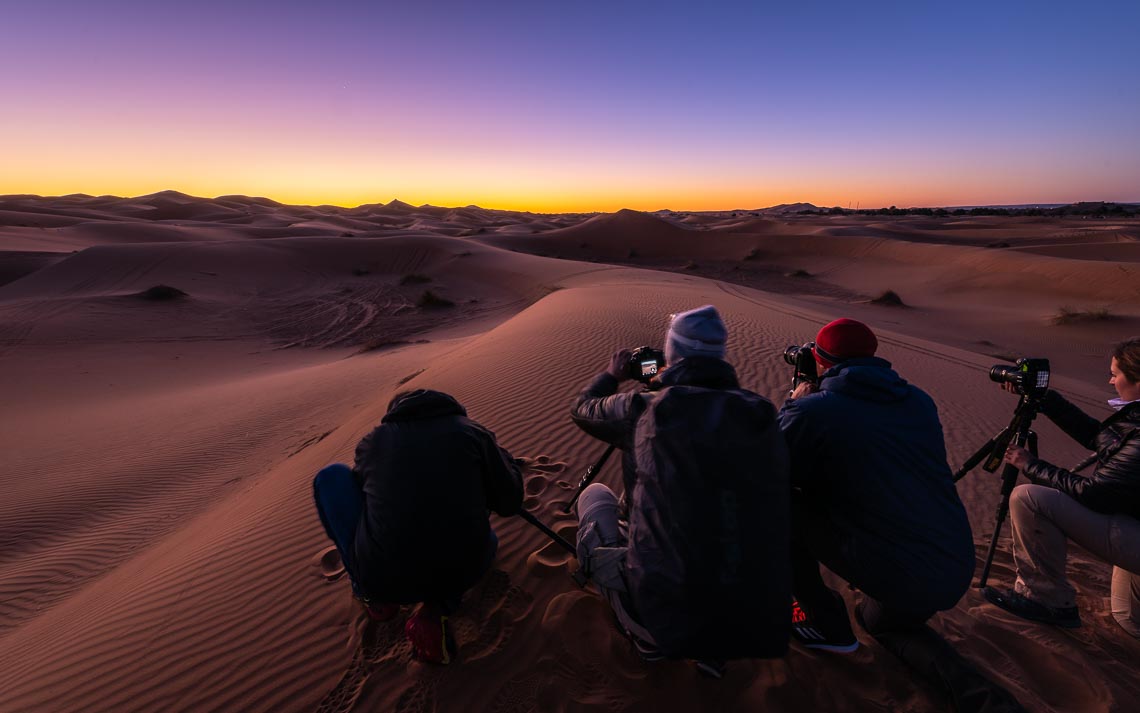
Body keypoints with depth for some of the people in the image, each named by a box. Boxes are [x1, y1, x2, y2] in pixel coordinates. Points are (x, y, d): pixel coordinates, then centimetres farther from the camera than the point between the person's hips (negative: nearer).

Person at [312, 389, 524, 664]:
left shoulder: (371, 441, 7)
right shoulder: (472, 432, 2)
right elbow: (510, 503, 5)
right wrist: (502, 456, 24)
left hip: (383, 580, 0)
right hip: (463, 572, 0)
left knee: (331, 477, 18)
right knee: (484, 537, 37)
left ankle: (373, 595, 20)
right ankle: (436, 607, 6)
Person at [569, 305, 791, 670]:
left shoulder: (645, 409, -9)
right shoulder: (761, 414, -2)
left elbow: (583, 408, 11)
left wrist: (612, 375, 30)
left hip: (660, 617, -3)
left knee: (595, 495, 20)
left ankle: (646, 638, 20)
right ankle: (712, 648, 24)